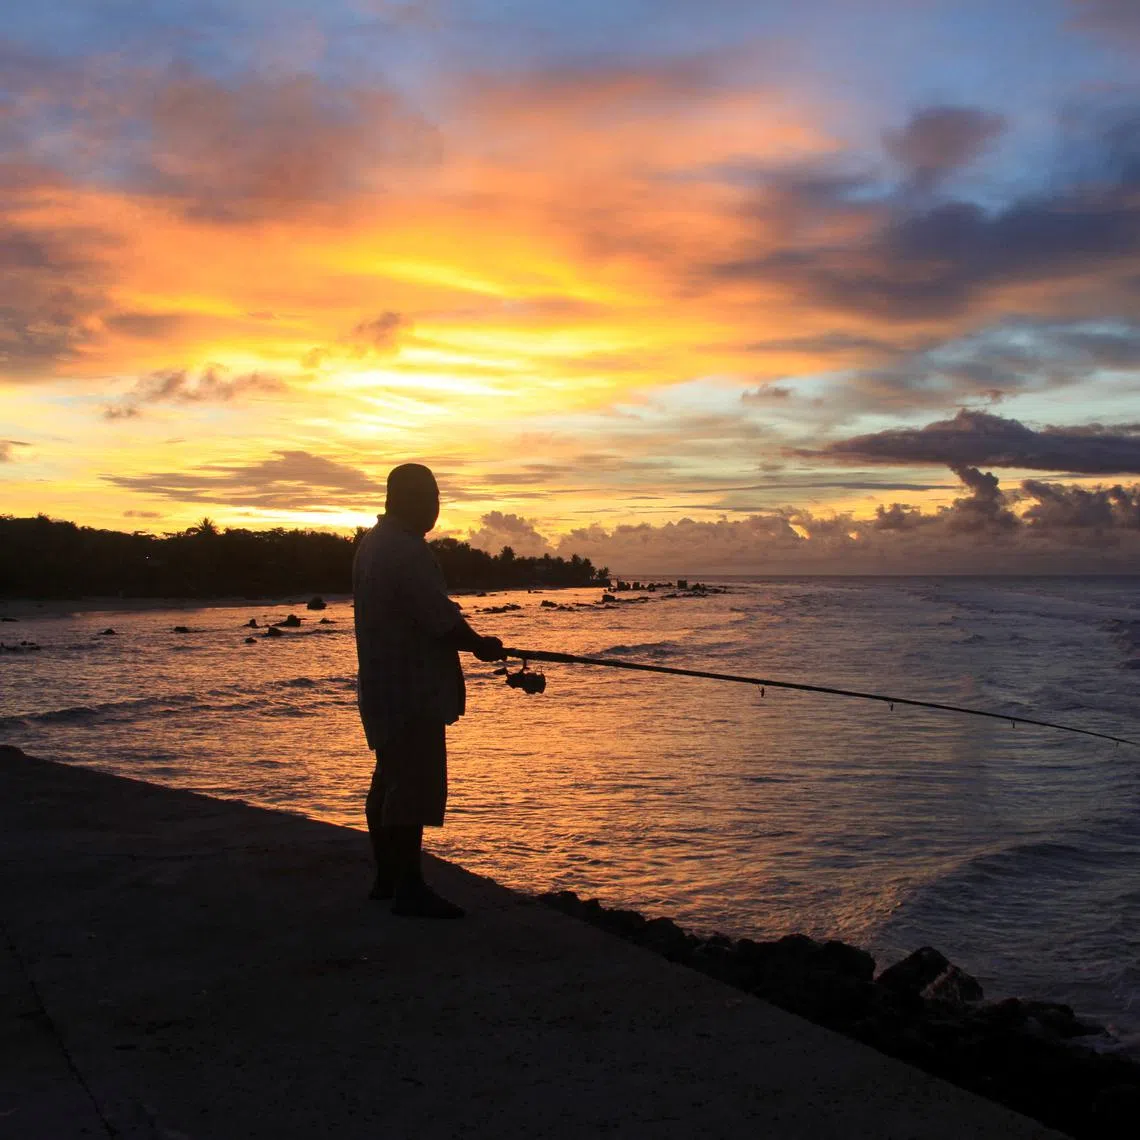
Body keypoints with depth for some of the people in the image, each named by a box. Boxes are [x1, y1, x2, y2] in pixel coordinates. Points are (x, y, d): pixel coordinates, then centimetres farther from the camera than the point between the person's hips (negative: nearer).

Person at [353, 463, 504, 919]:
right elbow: (442, 621, -20)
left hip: (381, 684, 11)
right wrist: (482, 645, -2)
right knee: (414, 786, -6)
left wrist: (468, 641, 16)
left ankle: (387, 877, 26)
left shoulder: (372, 544, 14)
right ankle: (409, 888, -2)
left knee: (390, 780, 16)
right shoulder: (408, 551, -19)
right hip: (412, 689, -11)